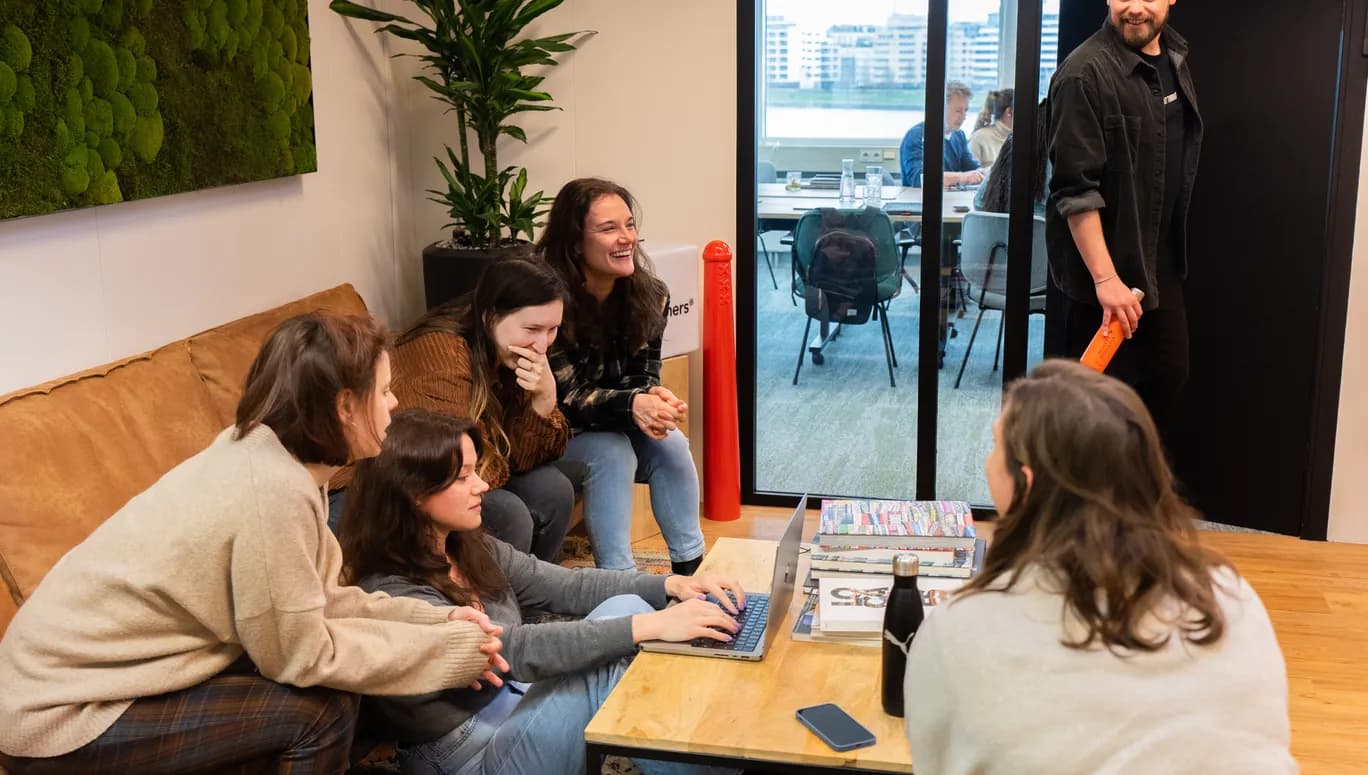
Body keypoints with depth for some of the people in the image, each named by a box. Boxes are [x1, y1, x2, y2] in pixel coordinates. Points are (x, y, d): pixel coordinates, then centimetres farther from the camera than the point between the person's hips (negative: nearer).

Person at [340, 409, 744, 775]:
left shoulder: (471, 549, 3)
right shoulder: (391, 598, -23)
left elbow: (566, 586, 4)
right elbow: (513, 650, -32)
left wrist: (670, 585, -11)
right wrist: (649, 625, -36)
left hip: (517, 705, 8)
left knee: (624, 607, -11)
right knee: (618, 638, -21)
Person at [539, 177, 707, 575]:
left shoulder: (650, 295, -10)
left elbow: (644, 374, -5)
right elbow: (565, 397, -24)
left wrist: (654, 399, -31)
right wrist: (631, 405, -41)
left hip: (615, 426, 5)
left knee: (669, 443, -20)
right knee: (612, 452, -30)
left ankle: (692, 568, -9)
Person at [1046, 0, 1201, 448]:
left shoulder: (1175, 57, 7)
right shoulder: (1086, 73, -20)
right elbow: (1075, 189, -24)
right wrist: (1105, 278, -27)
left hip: (1161, 261, 8)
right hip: (1104, 263, -8)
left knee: (1170, 376, 16)